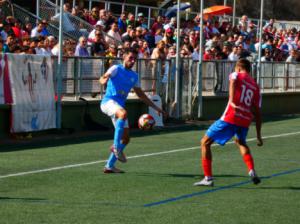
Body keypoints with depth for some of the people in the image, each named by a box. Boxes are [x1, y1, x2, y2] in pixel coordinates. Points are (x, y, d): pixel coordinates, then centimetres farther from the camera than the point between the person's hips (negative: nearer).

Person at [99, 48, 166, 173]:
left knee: (125, 139, 1)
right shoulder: (116, 69, 0)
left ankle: (110, 165, 11)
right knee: (123, 113, -40)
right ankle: (116, 146, -33)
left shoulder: (134, 76, 18)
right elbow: (103, 78, -17)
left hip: (120, 106, 7)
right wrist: (104, 80, -43)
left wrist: (155, 107, 26)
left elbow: (140, 94, 28)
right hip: (108, 101, -7)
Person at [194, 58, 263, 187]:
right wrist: (258, 135, 25)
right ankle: (252, 171, 18)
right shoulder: (255, 86, 21)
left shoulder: (236, 75, 10)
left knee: (205, 142, 8)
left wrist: (232, 101, -32)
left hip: (230, 117, -5)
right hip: (246, 120, 5)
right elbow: (257, 112, 20)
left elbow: (233, 82, -18)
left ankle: (208, 178, 1)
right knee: (241, 142, 36)